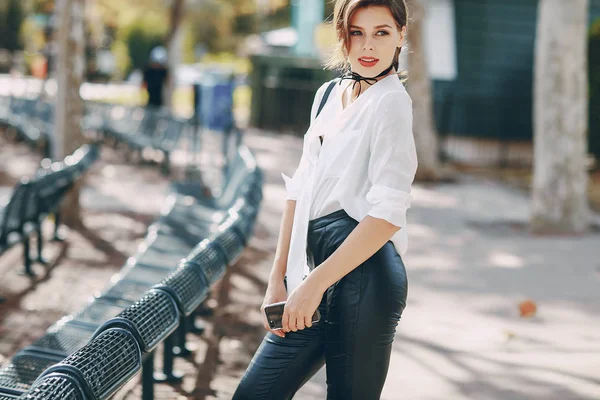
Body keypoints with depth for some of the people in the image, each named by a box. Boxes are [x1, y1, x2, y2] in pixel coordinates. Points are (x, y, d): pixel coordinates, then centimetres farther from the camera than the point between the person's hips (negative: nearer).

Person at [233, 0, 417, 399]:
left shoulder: (391, 102, -8)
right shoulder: (329, 94, 14)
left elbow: (387, 215, -17)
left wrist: (316, 283, -18)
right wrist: (278, 280, 10)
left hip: (363, 277, -7)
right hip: (317, 274, 7)